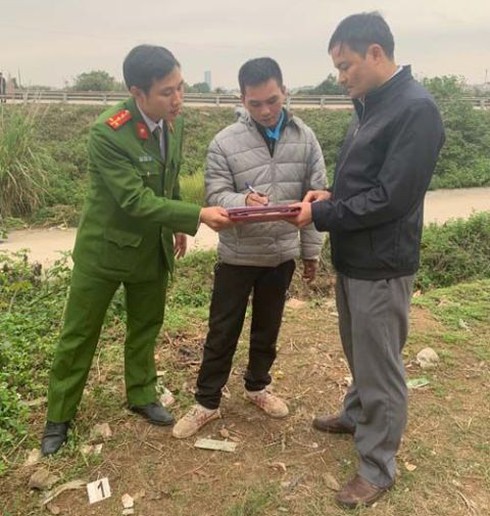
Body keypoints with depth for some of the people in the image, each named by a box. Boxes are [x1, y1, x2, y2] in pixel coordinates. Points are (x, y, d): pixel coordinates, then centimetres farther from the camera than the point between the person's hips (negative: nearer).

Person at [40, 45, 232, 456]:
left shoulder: (173, 122, -6)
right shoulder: (107, 134, -27)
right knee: (79, 334, 10)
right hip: (105, 247, -5)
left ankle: (141, 396, 40)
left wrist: (177, 226, 12)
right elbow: (136, 201, -29)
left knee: (146, 327, 18)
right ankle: (59, 417, 28)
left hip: (154, 247, 6)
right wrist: (198, 216, -33)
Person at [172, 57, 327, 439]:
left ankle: (258, 386, 41)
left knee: (268, 327, 19)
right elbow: (215, 195, -12)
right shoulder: (225, 142, -10)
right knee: (222, 331, 8)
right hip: (237, 255, -2)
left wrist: (312, 251, 3)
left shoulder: (305, 138, -2)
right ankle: (207, 402, 24)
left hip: (283, 254, 3)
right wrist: (242, 202, -34)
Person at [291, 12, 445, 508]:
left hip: (382, 266, -9)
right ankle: (357, 414, 49)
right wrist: (331, 195, -1)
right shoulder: (368, 104, 9)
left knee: (380, 369, 6)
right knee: (358, 353, 26)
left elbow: (390, 197, -23)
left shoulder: (416, 109, -19)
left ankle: (378, 468, 24)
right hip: (352, 258, 9)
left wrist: (320, 215, -16)